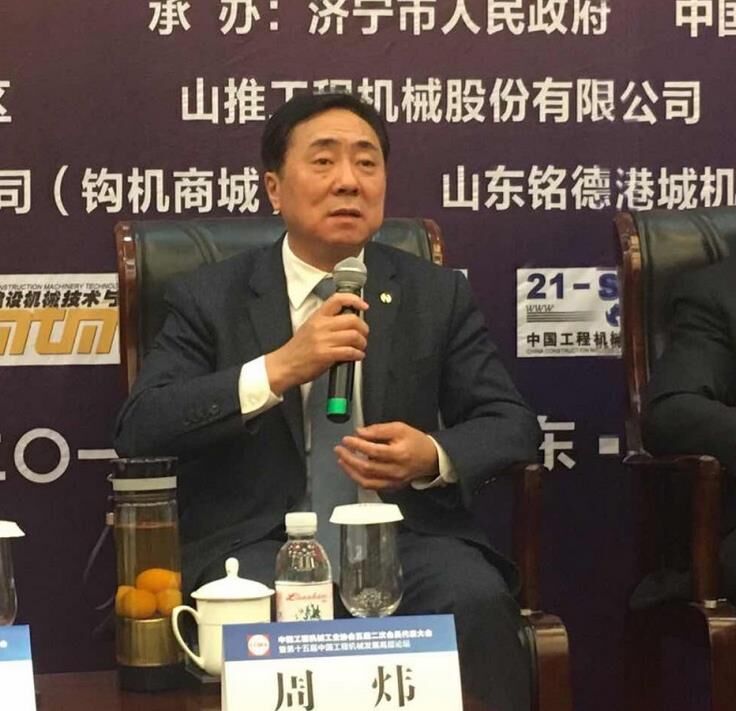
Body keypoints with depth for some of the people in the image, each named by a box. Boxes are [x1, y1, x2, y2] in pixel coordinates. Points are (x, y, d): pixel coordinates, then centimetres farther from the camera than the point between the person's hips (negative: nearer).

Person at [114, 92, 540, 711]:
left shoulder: (439, 295, 13)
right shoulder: (210, 299, 7)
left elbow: (512, 424, 10)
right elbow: (139, 430, -6)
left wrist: (435, 457, -14)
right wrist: (279, 368, -18)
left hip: (406, 531, 2)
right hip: (263, 541, -2)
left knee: (476, 601, -29)